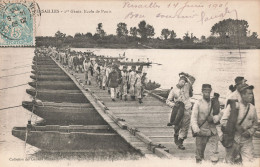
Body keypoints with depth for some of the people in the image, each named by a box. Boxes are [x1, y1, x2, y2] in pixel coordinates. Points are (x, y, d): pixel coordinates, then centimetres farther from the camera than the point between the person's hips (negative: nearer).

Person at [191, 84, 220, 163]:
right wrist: (196, 130, -18)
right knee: (199, 152, 7)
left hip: (213, 131, 2)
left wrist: (213, 118, -12)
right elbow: (193, 118, -5)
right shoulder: (198, 103, 0)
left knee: (214, 153, -5)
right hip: (201, 131, -1)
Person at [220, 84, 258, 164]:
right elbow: (223, 121, -8)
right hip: (233, 140, -2)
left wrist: (250, 132, -4)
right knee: (230, 162, 11)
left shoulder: (252, 108, 3)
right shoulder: (233, 105, -8)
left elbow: (255, 124, 14)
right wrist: (235, 127, -16)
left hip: (247, 141, 3)